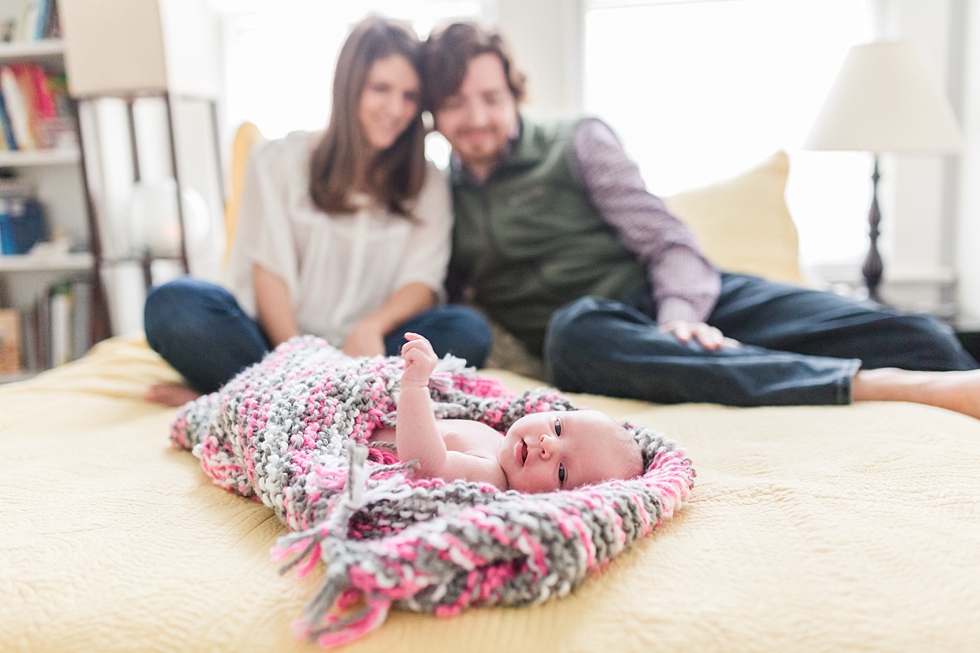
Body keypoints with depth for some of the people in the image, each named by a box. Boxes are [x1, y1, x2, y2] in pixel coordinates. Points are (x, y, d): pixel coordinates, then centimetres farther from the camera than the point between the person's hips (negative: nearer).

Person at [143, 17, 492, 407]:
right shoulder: (279, 162, 8)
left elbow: (422, 282, 1)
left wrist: (372, 326, -22)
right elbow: (268, 273, -2)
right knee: (172, 304, -24)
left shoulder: (428, 185, 13)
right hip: (281, 342, -1)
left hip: (363, 351, 2)